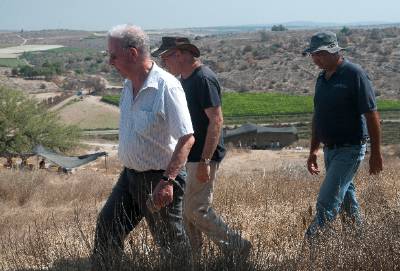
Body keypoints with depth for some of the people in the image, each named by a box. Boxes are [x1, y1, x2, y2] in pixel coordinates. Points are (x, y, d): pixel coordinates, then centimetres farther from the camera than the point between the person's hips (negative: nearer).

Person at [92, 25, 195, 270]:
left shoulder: (167, 87, -21)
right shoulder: (129, 85, 6)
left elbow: (187, 139, -24)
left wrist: (167, 181, -30)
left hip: (160, 178, -8)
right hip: (130, 175, 8)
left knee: (171, 242, 5)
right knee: (107, 228, 10)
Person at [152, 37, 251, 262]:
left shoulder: (203, 79, -18)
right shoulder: (185, 79, 12)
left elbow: (216, 120, -22)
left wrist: (205, 161, -25)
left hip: (203, 157, -10)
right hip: (188, 157, 10)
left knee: (196, 210, -7)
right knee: (186, 208, 12)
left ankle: (237, 247, 6)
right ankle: (192, 258, 22)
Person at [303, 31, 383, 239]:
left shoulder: (354, 74, -14)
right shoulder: (322, 79, 11)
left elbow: (372, 115, -14)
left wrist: (376, 153, -15)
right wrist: (313, 151, 20)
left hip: (350, 149, -8)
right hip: (330, 150, 8)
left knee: (327, 203, -13)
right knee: (346, 199, 17)